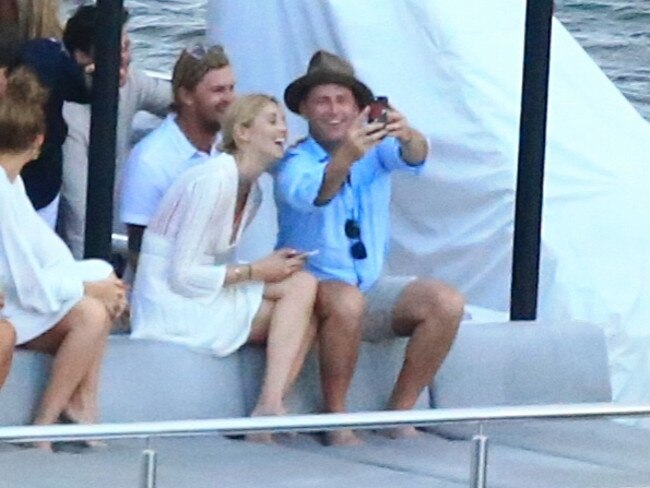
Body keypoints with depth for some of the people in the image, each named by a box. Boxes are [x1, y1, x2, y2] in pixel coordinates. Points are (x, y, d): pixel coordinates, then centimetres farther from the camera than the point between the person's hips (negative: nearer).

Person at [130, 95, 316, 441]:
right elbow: (182, 277, -19)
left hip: (206, 299, 9)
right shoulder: (213, 181, -16)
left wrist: (272, 265, -3)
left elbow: (216, 267, 12)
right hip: (173, 307, -9)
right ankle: (268, 409, -21)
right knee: (301, 286, -16)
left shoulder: (252, 191, 12)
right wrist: (255, 272, -14)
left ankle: (270, 408, -17)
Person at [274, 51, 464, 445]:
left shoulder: (375, 148, 1)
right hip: (313, 288, -5)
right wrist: (346, 157, -54)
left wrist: (408, 136, -46)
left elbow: (412, 159, -21)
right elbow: (309, 194, -33)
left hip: (372, 289, 5)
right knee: (346, 300, -37)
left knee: (447, 303, -18)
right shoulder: (295, 162, -10)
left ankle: (400, 414, -8)